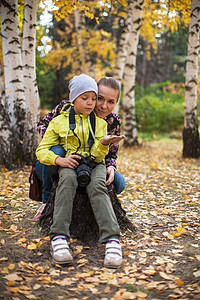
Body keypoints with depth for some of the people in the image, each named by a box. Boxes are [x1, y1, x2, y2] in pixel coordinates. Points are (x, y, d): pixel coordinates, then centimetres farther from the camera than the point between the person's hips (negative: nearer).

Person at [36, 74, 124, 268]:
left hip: (94, 164, 1)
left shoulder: (99, 122, 13)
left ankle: (112, 240, -49)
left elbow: (98, 155, 2)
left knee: (97, 186, -34)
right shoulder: (59, 121, 9)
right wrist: (59, 159, -15)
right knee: (67, 179, -37)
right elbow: (41, 150, 6)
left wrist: (103, 143, -22)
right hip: (70, 164, 0)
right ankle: (59, 238, -46)